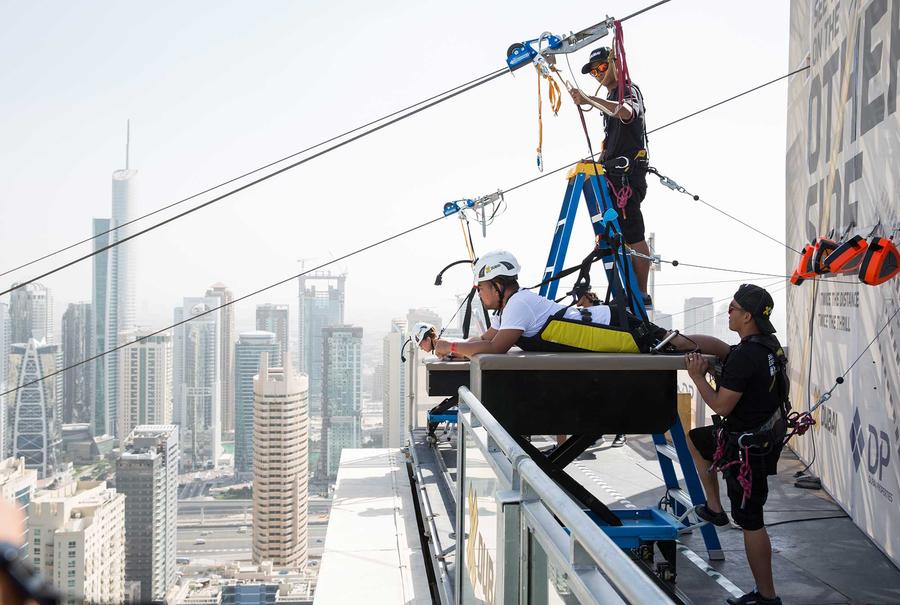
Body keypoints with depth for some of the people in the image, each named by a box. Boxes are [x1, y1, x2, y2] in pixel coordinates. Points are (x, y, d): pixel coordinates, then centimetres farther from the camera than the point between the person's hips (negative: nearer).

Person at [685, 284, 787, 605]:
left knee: (751, 522, 1)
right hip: (767, 432, 10)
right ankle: (714, 507, 32)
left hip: (748, 446, -10)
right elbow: (722, 349, 19)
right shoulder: (768, 344, 2)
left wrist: (697, 377, -9)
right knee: (695, 439, 27)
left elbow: (721, 406, -23)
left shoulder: (745, 356, -28)